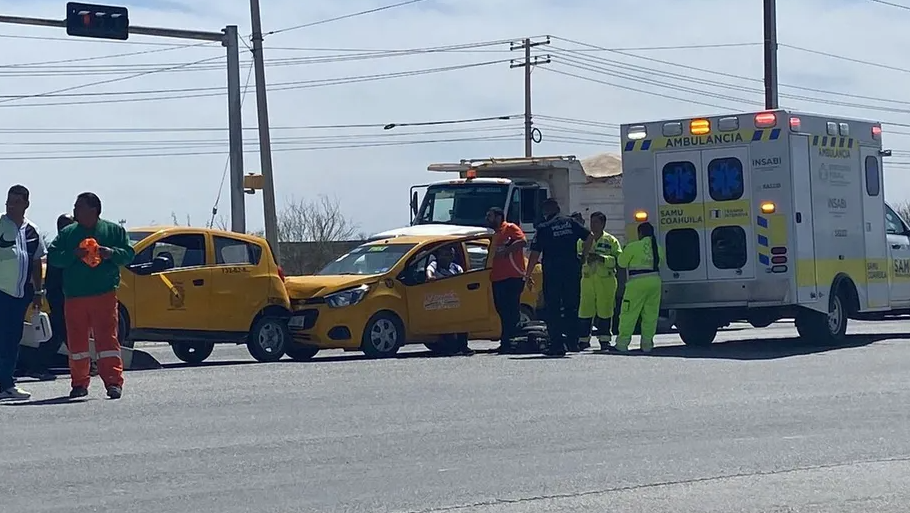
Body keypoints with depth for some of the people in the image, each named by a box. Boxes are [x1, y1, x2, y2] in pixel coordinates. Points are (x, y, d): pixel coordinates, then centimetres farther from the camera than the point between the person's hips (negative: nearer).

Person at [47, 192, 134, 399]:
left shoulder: (114, 230, 8)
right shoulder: (67, 233, 13)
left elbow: (129, 254, 6)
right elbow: (52, 257, 6)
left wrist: (111, 253, -13)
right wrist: (73, 254, -10)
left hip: (104, 295, -3)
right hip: (74, 297, 3)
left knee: (107, 338, -9)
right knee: (76, 341, 5)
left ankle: (113, 382, -10)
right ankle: (80, 384, 14)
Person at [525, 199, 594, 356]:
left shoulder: (543, 228, -3)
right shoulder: (570, 222, 6)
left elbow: (535, 253, -5)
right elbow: (589, 237, 5)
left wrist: (528, 275, 2)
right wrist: (583, 256, 14)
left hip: (552, 273, -3)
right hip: (572, 271, 3)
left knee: (553, 309, 2)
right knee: (572, 307, 13)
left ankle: (557, 345, -3)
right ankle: (572, 342, 12)